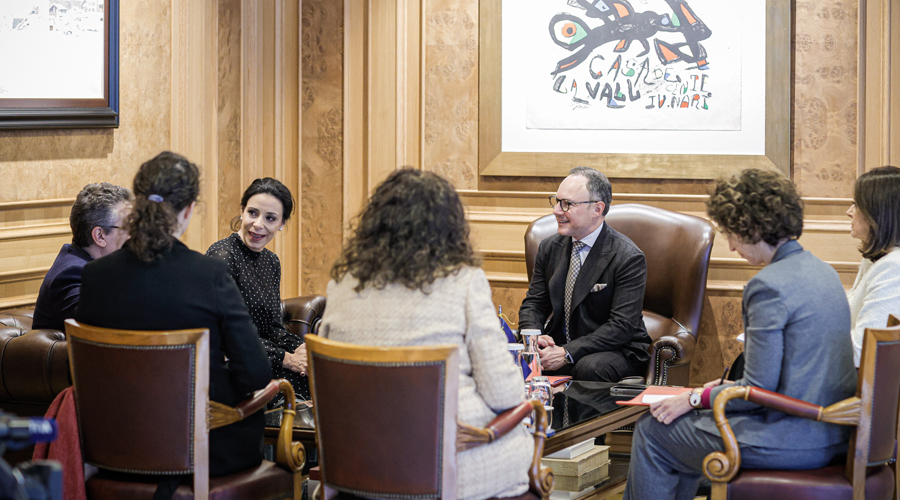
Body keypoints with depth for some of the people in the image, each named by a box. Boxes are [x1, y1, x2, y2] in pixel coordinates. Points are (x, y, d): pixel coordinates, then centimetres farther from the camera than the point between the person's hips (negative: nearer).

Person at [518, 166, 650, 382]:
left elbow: (622, 326, -19)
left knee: (589, 368, -38)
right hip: (558, 345, 5)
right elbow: (533, 304, 10)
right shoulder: (549, 248, 7)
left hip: (617, 351, -5)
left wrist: (567, 353, -27)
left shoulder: (629, 258, -13)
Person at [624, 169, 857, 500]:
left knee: (652, 430, 8)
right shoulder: (821, 271, 9)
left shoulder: (768, 286, -21)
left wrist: (696, 398, -6)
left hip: (791, 442, -10)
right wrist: (729, 383, 18)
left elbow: (758, 390, -20)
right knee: (686, 423, 28)